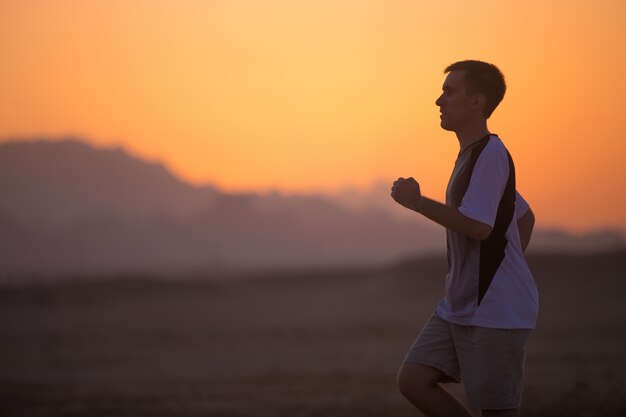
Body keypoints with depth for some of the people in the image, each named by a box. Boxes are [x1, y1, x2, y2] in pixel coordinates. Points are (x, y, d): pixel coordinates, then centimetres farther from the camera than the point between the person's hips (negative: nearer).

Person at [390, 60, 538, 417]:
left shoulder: (490, 154, -13)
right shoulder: (472, 156, 18)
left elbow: (479, 226, -23)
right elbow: (526, 216, 26)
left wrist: (417, 202, -17)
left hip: (497, 312, -9)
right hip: (459, 308, 9)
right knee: (412, 380, 0)